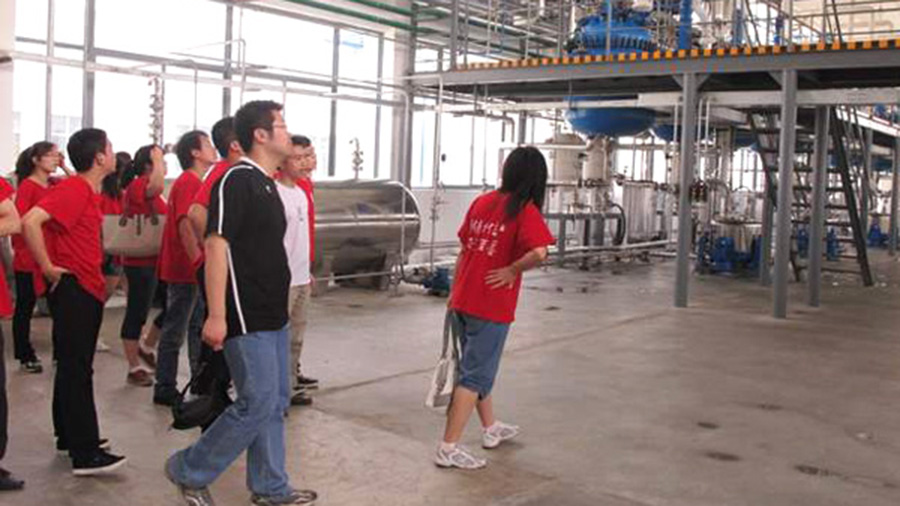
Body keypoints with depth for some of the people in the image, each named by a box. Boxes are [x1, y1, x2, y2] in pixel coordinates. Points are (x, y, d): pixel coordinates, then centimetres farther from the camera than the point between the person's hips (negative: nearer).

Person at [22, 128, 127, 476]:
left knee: (74, 366, 16)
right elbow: (30, 221, -29)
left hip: (87, 290, 9)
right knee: (76, 370, -7)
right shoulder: (73, 189, -17)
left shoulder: (88, 192, 13)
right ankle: (85, 454, -4)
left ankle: (69, 436, 27)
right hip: (73, 289, -9)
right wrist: (48, 268, -22)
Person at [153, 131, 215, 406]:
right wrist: (198, 262, -25)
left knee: (199, 326, 15)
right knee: (175, 330, -1)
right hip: (184, 270, -10)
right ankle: (165, 388, 7)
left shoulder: (195, 182, 16)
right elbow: (185, 225, -24)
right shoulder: (188, 182, -15)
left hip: (193, 270, 10)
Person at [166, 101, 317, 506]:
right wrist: (216, 316, -25)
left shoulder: (265, 183, 14)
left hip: (272, 313, 10)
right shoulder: (237, 180, -14)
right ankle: (189, 470, 11)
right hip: (246, 317, -9)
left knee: (276, 402, 13)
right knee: (257, 404, -6)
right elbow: (216, 245, -20)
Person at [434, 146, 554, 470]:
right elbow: (539, 252, -29)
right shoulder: (525, 210, -12)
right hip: (491, 307, -7)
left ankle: (491, 429, 40)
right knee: (475, 376, 2)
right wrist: (513, 270, -11)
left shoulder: (482, 202, 6)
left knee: (478, 366, 22)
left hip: (462, 301, 7)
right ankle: (448, 449, 3)